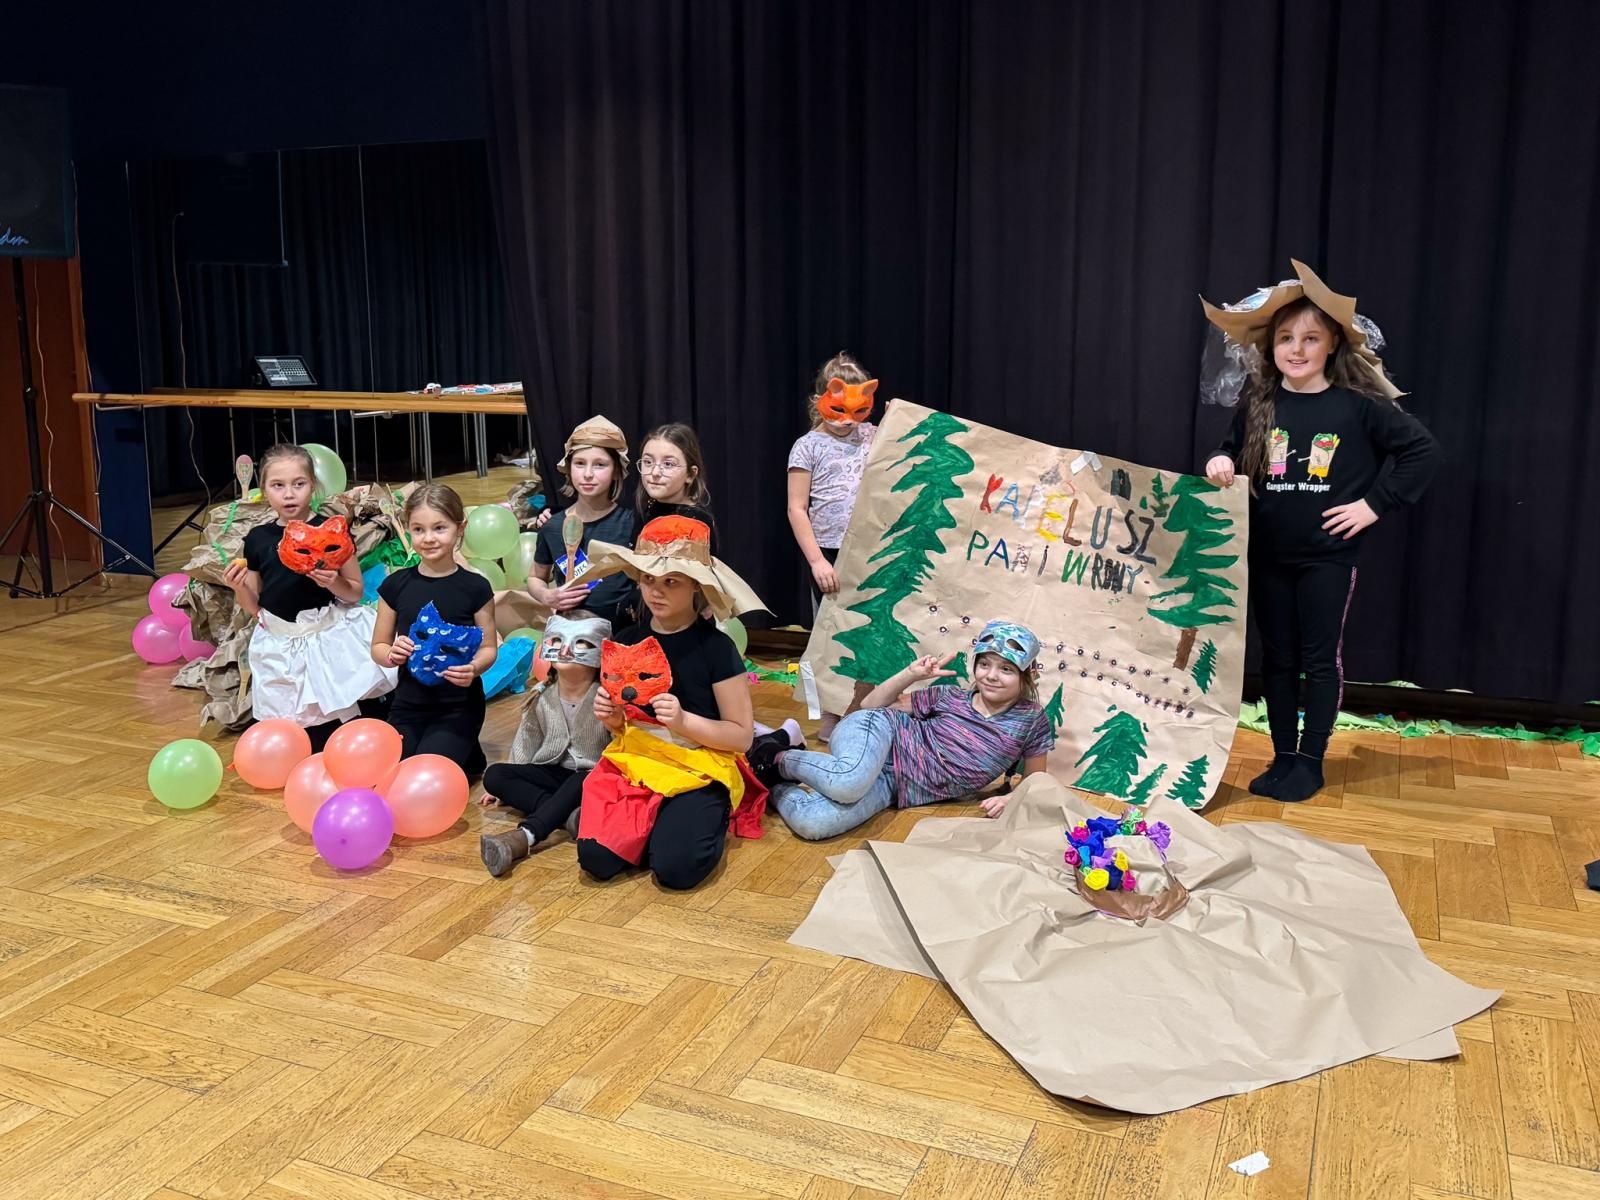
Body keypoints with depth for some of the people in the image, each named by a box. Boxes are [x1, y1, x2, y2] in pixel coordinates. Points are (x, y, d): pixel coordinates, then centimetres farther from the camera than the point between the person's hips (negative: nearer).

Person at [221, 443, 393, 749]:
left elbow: (356, 592, 0)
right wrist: (239, 587, -10)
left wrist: (333, 582, -20)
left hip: (329, 639, -3)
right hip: (281, 646, 3)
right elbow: (253, 606, 10)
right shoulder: (258, 539, 3)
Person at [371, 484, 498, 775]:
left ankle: (467, 753, 15)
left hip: (458, 707, -3)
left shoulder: (475, 588, -6)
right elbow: (378, 647, 7)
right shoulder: (396, 585, 0)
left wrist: (474, 668, -22)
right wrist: (392, 654, -17)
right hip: (409, 704, 3)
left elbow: (488, 648, 0)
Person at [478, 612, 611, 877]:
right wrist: (506, 786, 14)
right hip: (553, 774, 5)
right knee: (494, 775, -17)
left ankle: (524, 836, -56)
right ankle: (569, 813, -33)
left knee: (584, 781, -41)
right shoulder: (541, 697, 1)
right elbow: (527, 742, 14)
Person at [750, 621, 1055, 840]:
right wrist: (912, 674, -7)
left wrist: (1011, 798, -10)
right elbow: (869, 705, 9)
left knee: (812, 824, -31)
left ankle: (775, 786, 0)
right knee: (849, 782, -42)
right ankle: (777, 759, -11)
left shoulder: (1031, 720, 0)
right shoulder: (949, 697, 1)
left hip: (893, 788, 0)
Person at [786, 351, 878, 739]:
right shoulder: (808, 447, -4)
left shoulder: (873, 437, 8)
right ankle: (831, 715, 16)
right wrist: (817, 560, -14)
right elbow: (797, 509, -7)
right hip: (829, 552, -3)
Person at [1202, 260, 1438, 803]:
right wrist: (1221, 463, -9)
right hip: (1268, 554, 3)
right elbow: (1232, 454, 14)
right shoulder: (1257, 402, 0)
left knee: (1321, 660, 5)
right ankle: (1283, 757, 23)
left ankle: (1311, 762, 17)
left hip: (1328, 555, -3)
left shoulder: (1358, 404, -9)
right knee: (1277, 659, 11)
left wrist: (1375, 503, -8)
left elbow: (1421, 449, -3)